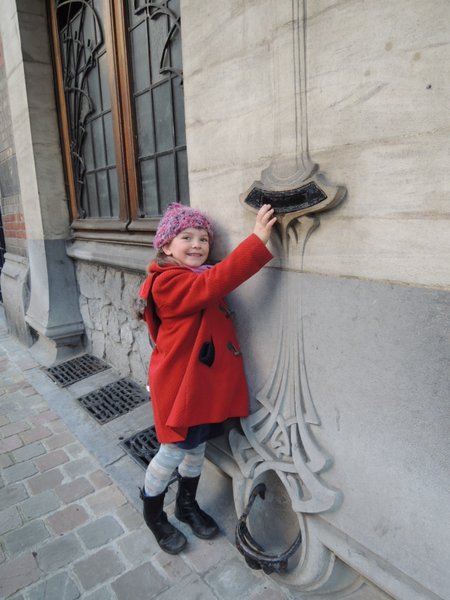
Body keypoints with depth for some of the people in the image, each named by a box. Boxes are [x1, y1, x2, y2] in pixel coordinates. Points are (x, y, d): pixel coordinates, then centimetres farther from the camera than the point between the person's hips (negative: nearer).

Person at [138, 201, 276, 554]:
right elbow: (216, 282, -36)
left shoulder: (199, 281, 11)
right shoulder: (169, 283, -22)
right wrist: (258, 241, -39)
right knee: (173, 453, 9)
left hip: (207, 383, 9)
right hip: (180, 385, -9)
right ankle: (153, 513, 36)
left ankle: (187, 505, 46)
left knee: (197, 448, 22)